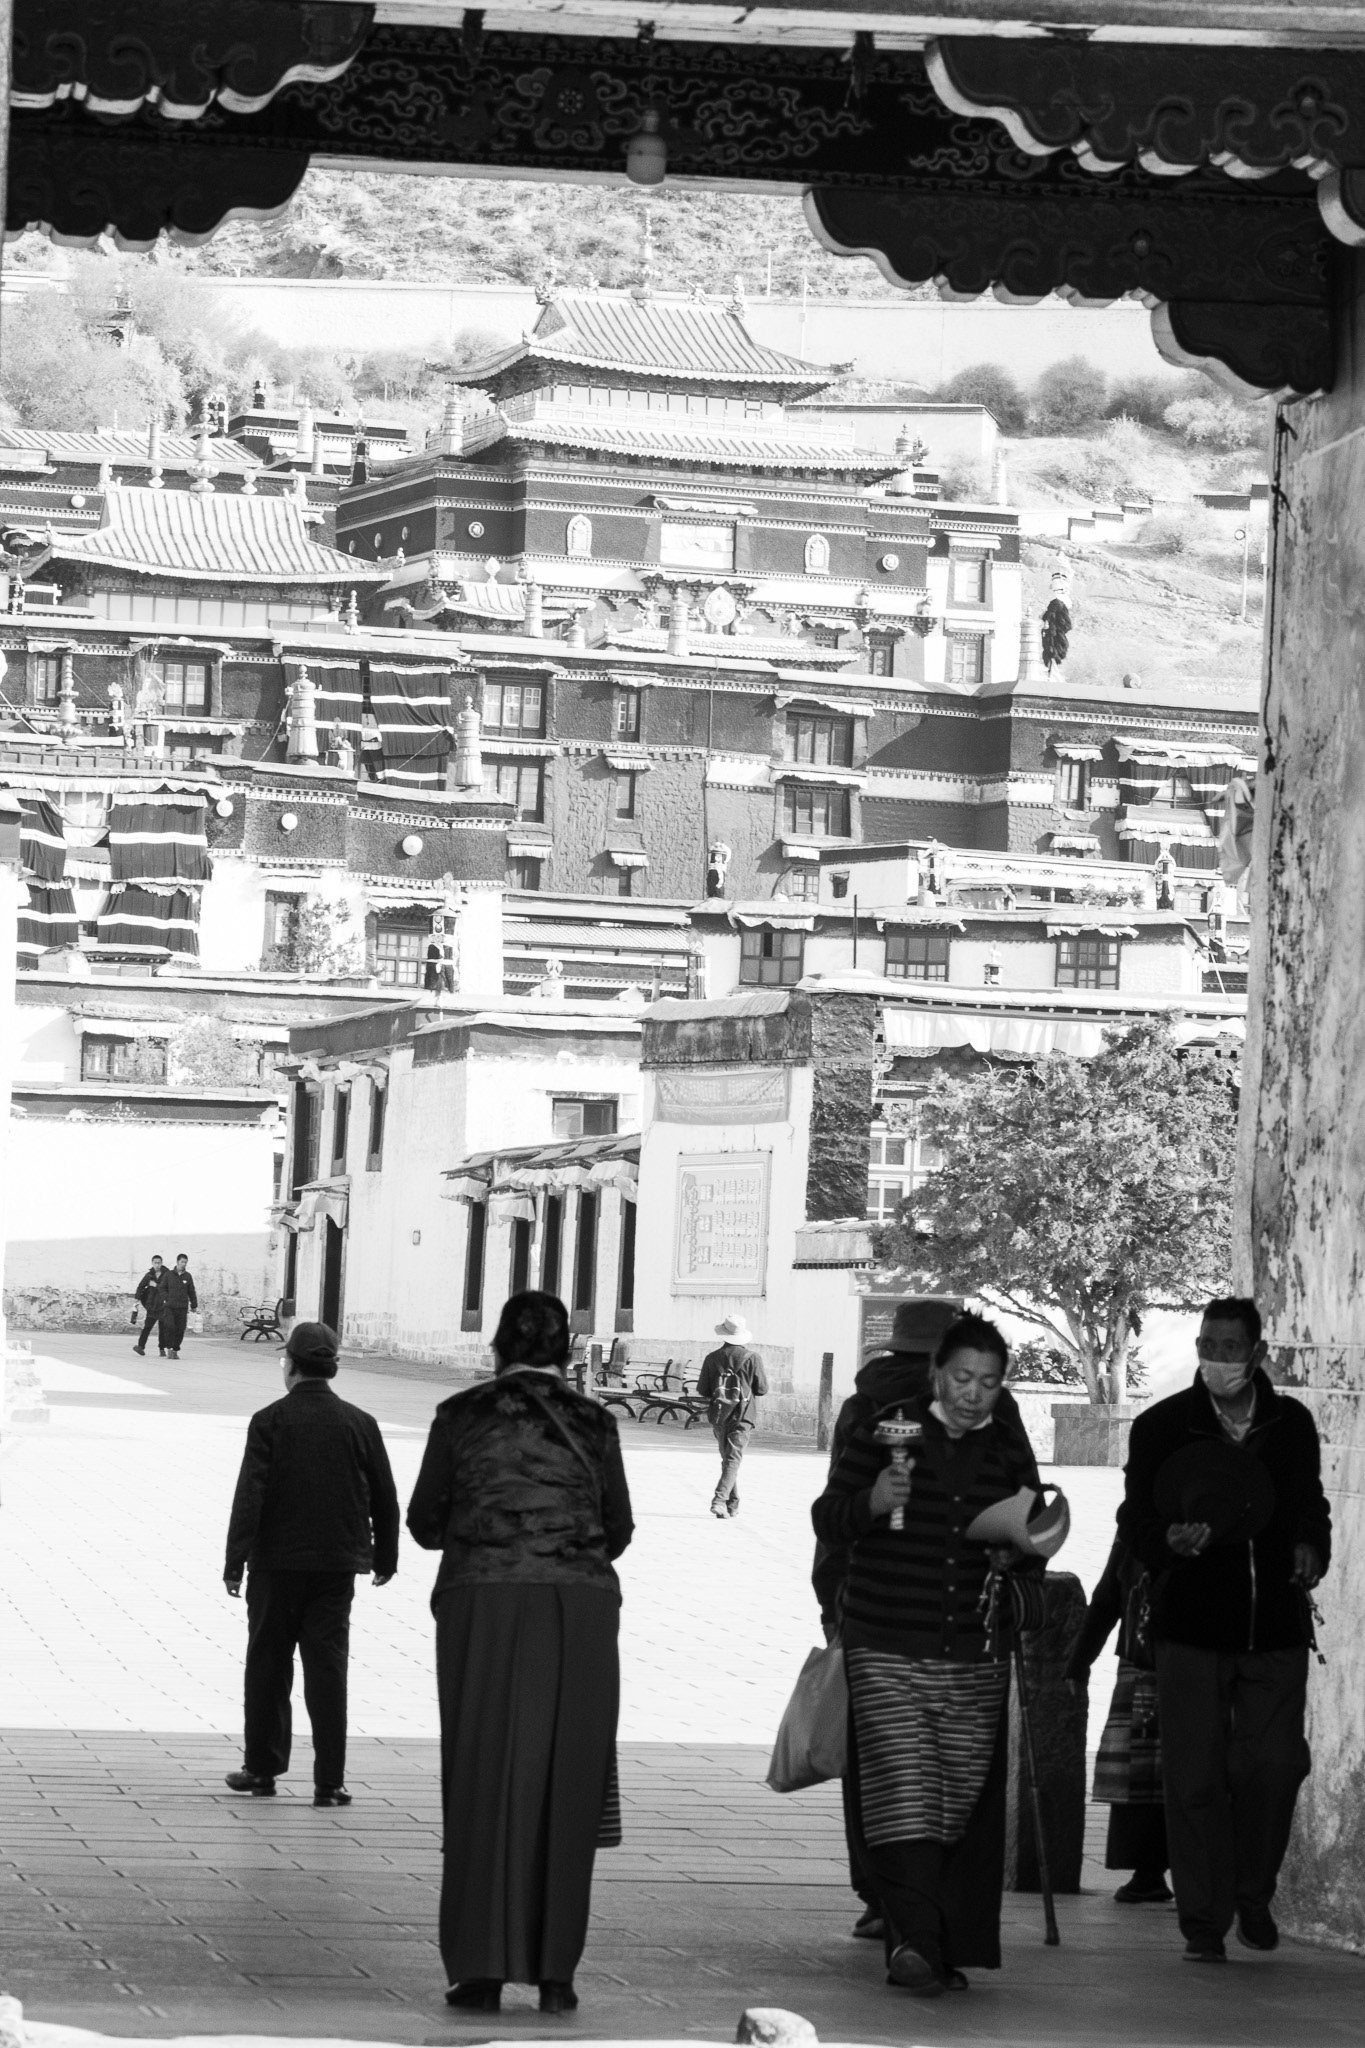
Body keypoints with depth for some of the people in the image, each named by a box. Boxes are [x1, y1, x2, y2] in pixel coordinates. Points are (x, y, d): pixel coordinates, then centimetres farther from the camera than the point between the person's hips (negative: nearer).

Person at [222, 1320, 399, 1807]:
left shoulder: (271, 1421, -8)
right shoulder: (359, 1424, 2)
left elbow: (249, 1495, -12)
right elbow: (385, 1499, 7)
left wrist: (235, 1562, -10)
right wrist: (384, 1558, 19)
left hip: (277, 1565, -2)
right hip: (336, 1565, 2)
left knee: (268, 1668, 10)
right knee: (327, 1670, 4)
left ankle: (262, 1770, 16)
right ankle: (329, 1781, 1)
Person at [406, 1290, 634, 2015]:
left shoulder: (460, 1417, 3)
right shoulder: (592, 1424, 5)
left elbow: (424, 1523, 7)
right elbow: (617, 1530, 11)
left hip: (481, 1602, 0)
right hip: (578, 1608, 0)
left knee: (482, 1784, 5)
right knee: (564, 1785, 6)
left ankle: (481, 1969, 2)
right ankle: (555, 1971, 5)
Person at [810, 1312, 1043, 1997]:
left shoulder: (1009, 1451, 11)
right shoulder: (885, 1432, -1)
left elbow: (1034, 1547, 21)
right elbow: (827, 1518, -3)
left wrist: (1016, 1553, -3)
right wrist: (871, 1502, -23)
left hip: (976, 1656, 4)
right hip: (888, 1650, -4)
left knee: (964, 1799, 3)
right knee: (902, 1787, -15)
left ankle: (949, 1947, 11)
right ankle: (912, 1937, -21)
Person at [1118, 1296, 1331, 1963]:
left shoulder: (1292, 1424, 8)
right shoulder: (1161, 1427, 0)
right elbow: (1135, 1521, -1)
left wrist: (1309, 1546, 1)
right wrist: (1172, 1540, -22)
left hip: (1275, 1629, 2)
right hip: (1191, 1626, -2)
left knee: (1273, 1765, -4)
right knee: (1195, 1777, -3)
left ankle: (1253, 1896, 19)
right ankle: (1203, 1922, 5)